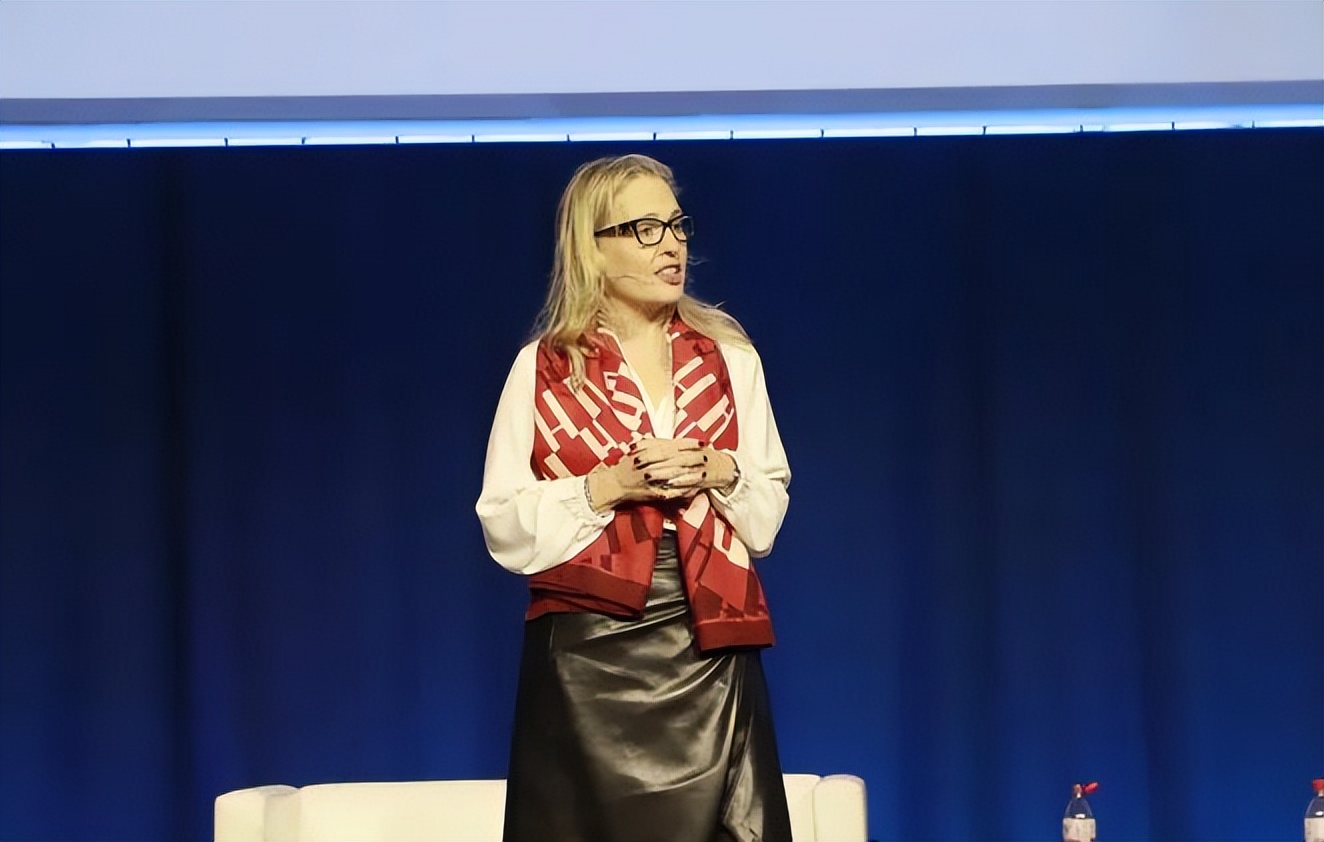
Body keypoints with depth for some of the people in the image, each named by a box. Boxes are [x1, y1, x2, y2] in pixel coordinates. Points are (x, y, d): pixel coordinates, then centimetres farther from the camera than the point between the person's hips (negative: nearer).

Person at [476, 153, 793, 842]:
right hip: (586, 656, -2)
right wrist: (608, 486, -14)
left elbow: (769, 514, 12)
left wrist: (720, 474, -8)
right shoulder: (543, 369, 2)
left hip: (709, 649, 2)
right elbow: (505, 528, -2)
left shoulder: (729, 358, 10)